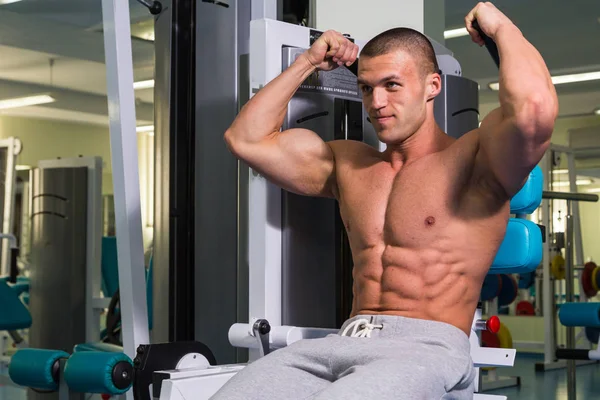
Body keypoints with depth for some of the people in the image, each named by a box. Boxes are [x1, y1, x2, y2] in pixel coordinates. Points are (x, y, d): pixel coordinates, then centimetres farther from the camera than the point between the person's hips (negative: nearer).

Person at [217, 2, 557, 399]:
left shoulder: (472, 161, 1)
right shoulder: (349, 165, 20)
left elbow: (535, 108, -21)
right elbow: (246, 139, 23)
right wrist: (307, 63, 23)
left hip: (428, 350, -5)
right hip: (344, 344, 6)